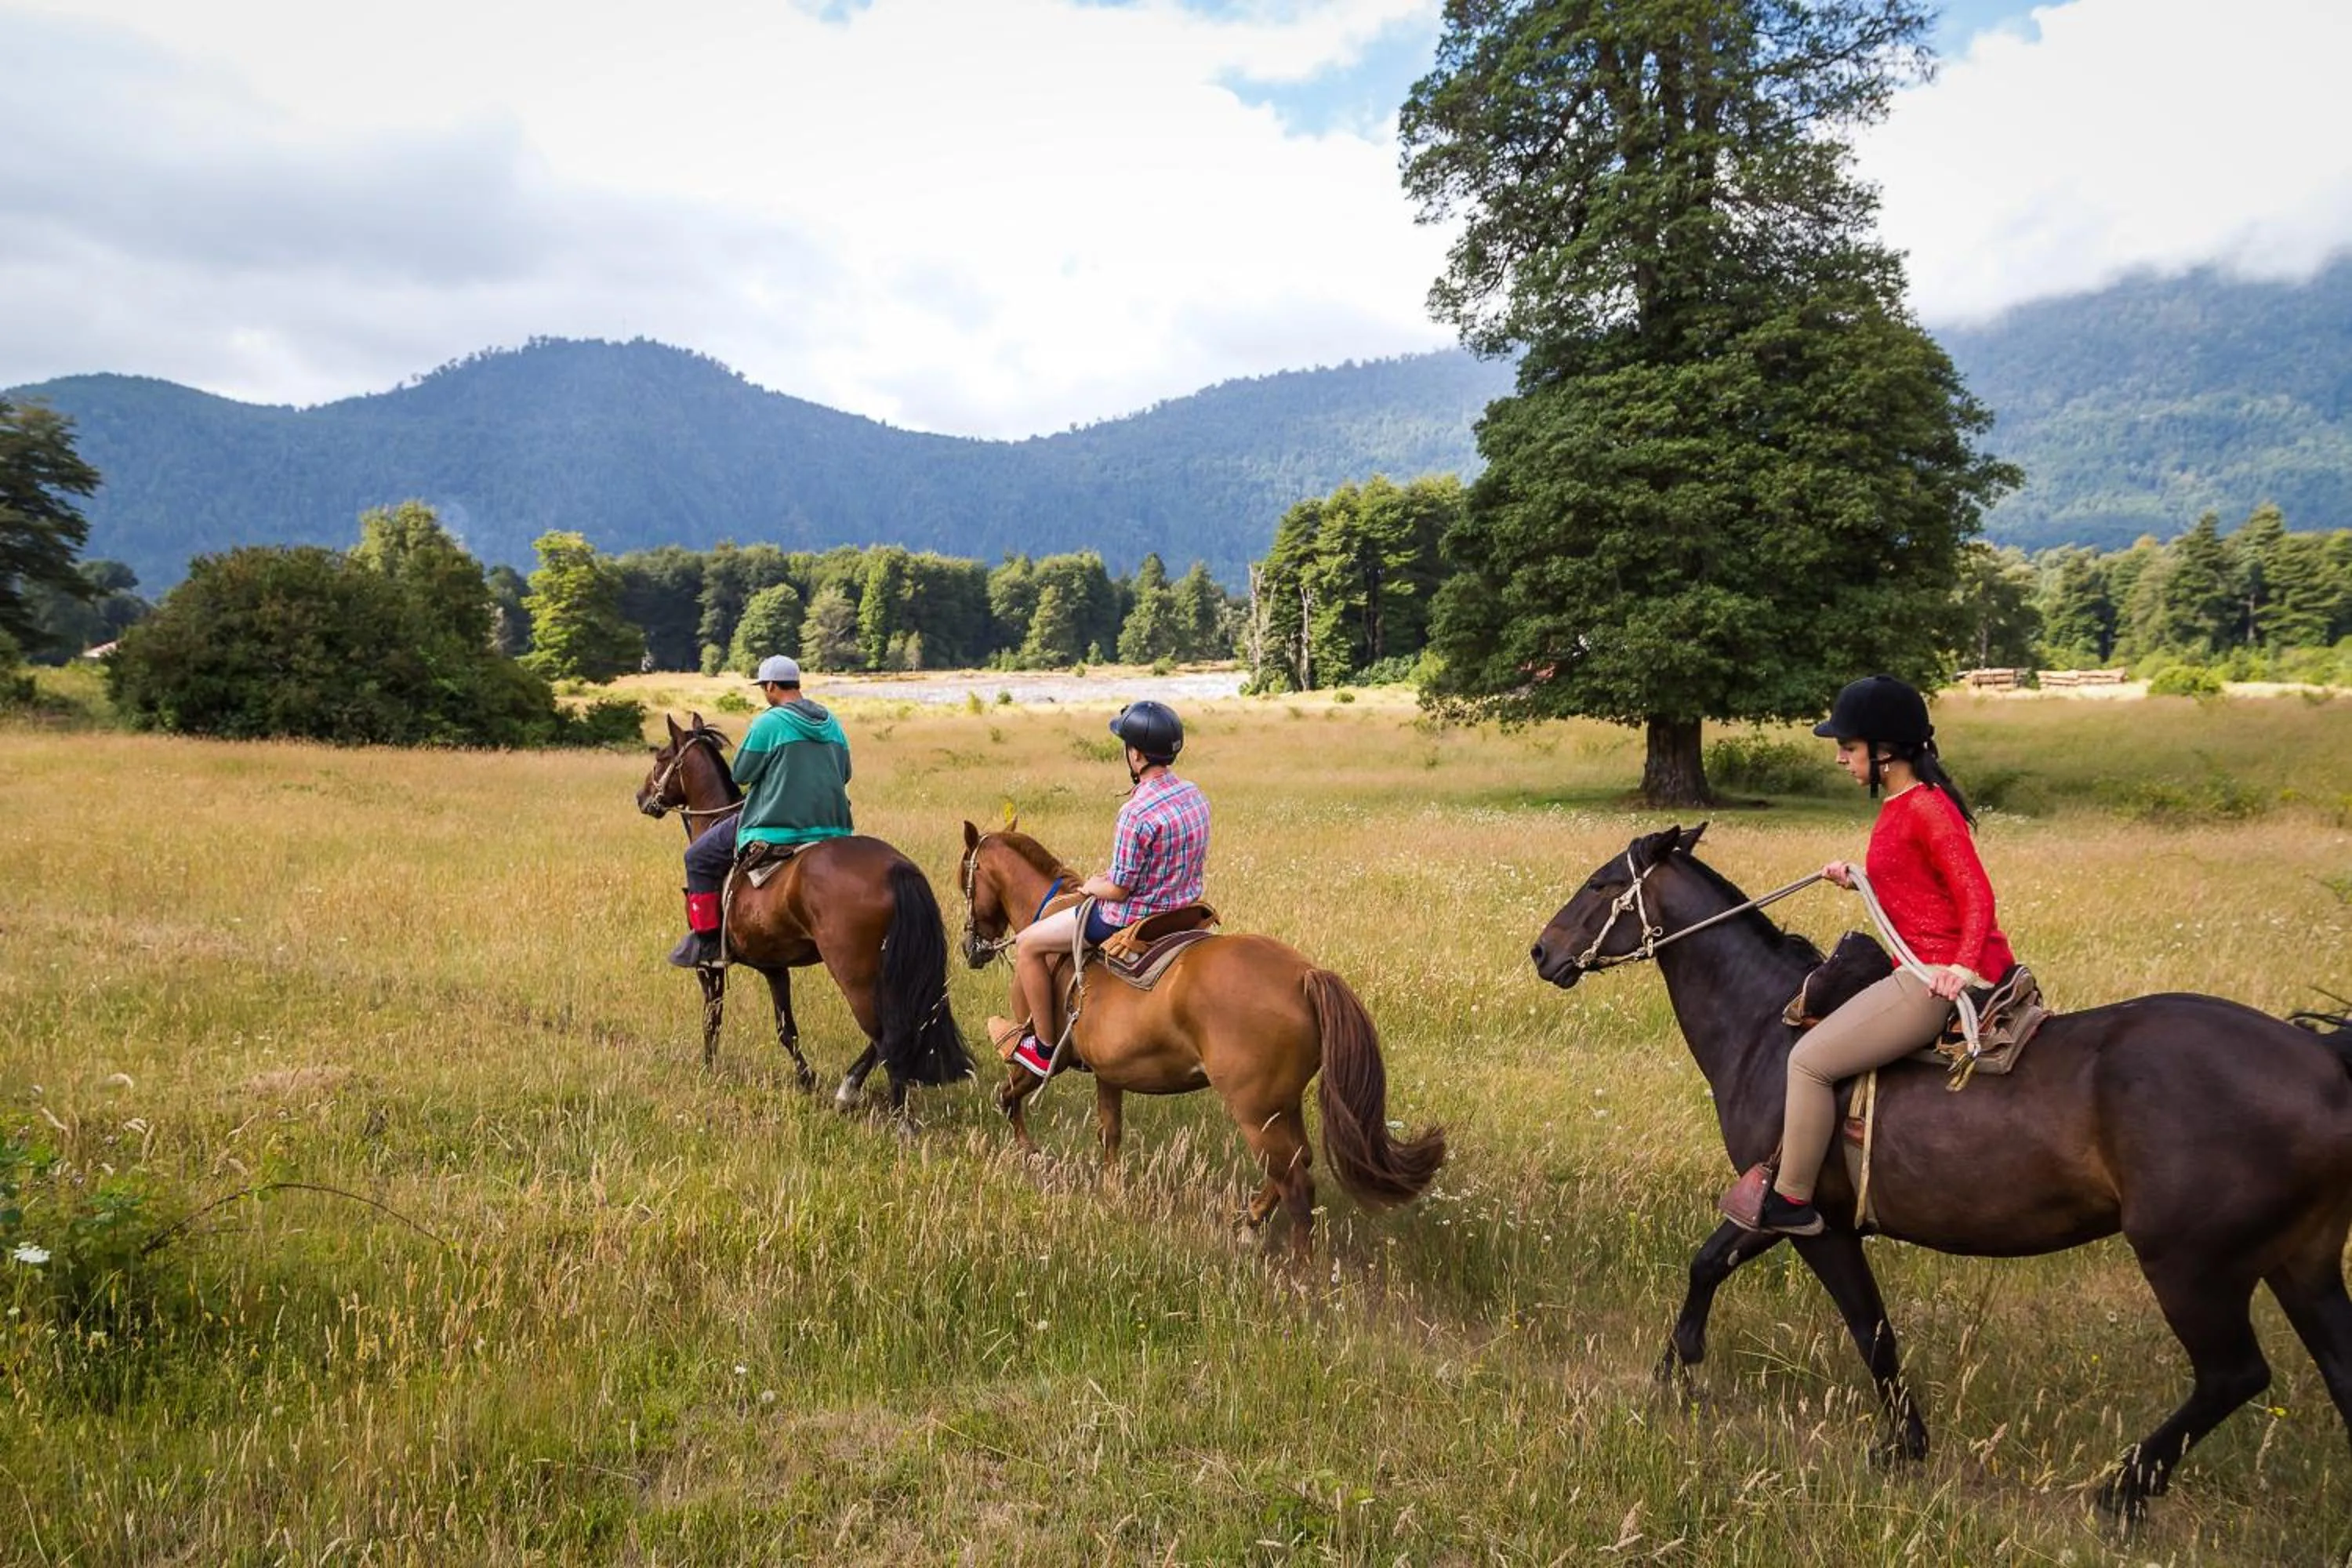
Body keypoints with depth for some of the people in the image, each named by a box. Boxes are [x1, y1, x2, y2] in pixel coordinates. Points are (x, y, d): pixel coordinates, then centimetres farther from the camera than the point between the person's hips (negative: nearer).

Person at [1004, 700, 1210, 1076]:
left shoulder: (1137, 812, -28)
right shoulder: (1194, 795, -1)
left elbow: (1118, 890, -21)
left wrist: (1092, 886, 1)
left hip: (1134, 918, -9)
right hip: (1182, 910, 9)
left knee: (1028, 944, 5)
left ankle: (1043, 1047, 13)